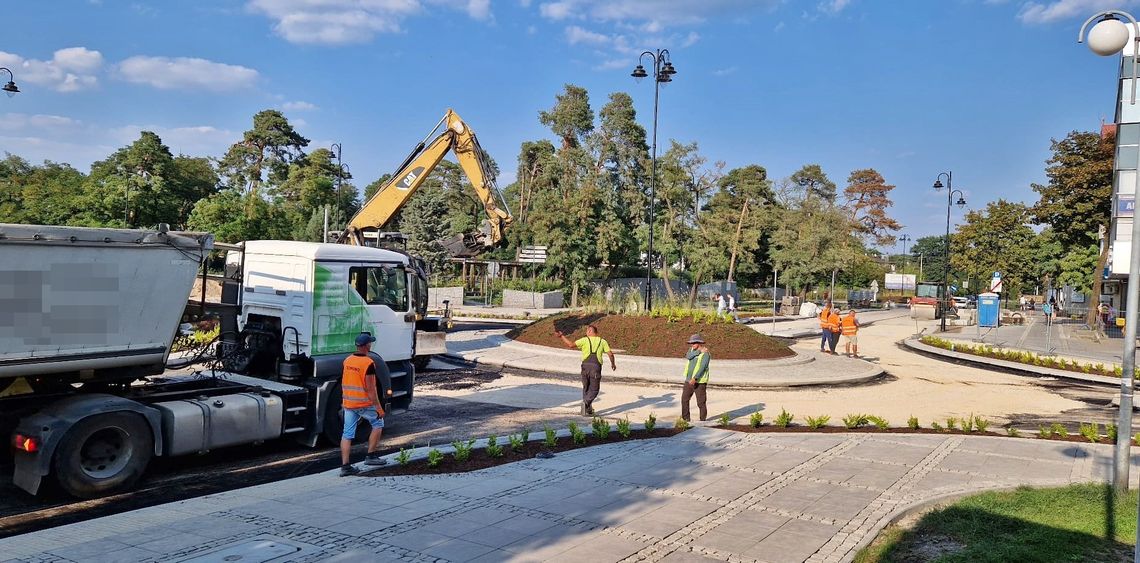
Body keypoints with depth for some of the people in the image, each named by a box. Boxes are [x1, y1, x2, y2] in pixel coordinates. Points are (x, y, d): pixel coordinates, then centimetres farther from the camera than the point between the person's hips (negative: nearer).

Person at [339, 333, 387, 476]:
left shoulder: (347, 361, 5)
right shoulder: (368, 363, -17)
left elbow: (344, 384, 14)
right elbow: (370, 389, -18)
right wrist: (379, 407, -14)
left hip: (348, 403, 6)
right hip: (364, 403, -6)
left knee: (347, 433, 7)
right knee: (378, 423, 16)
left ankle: (345, 466, 5)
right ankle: (371, 456, 12)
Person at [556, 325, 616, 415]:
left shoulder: (585, 340, 5)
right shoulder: (602, 341, 10)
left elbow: (571, 345, -4)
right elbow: (610, 354, 7)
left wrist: (561, 336, 5)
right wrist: (613, 363, 24)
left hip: (585, 366, 1)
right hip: (596, 367, -1)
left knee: (586, 388, 19)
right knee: (594, 390, 10)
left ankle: (588, 409, 19)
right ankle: (587, 402, -18)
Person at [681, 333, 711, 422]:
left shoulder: (705, 354, -14)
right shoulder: (692, 349, 8)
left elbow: (702, 367, -23)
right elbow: (688, 356, -13)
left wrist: (694, 378, -31)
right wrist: (699, 351, -19)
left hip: (699, 382, -7)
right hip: (689, 380, 7)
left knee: (701, 403, -2)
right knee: (684, 399, 11)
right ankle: (685, 419, 23)